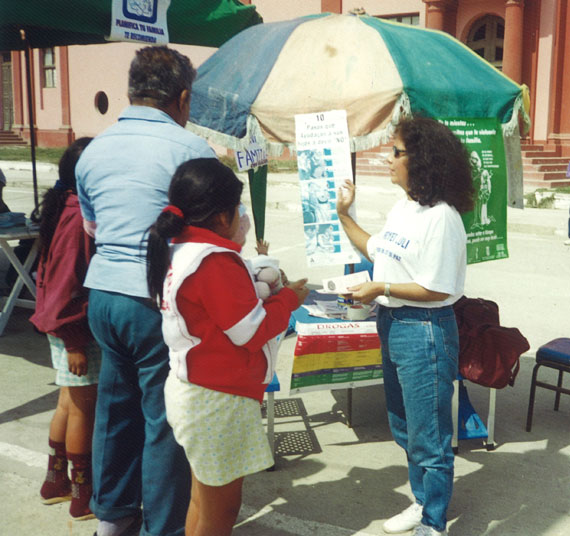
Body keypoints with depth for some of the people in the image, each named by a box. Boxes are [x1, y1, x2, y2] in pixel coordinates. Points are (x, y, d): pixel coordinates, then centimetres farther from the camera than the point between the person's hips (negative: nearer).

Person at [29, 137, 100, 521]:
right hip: (79, 331, -9)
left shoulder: (68, 211, 7)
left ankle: (56, 481, 34)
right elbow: (66, 286, -23)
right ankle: (84, 496, 17)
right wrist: (74, 344, -20)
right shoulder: (79, 220, -22)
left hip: (69, 327, 9)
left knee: (70, 404, 19)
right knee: (84, 408, 3)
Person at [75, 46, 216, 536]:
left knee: (116, 404, 19)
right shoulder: (189, 148, -11)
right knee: (165, 418, 4)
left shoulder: (94, 151, 10)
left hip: (103, 293, 7)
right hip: (159, 300, -7)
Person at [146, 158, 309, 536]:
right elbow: (251, 331, -20)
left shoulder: (177, 250, 5)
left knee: (204, 497, 23)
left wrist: (261, 290, 5)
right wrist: (288, 299, -6)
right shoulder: (216, 262, -23)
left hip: (192, 389, 10)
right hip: (218, 400, -9)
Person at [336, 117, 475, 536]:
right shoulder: (403, 208, 7)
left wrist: (381, 289, -21)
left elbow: (438, 289, -22)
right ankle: (423, 502, 42)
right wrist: (345, 217, 17)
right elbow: (378, 251, 20)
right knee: (405, 430, 23)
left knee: (428, 438, 6)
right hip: (391, 325, 9)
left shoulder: (441, 217, -20)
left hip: (424, 332, -9)